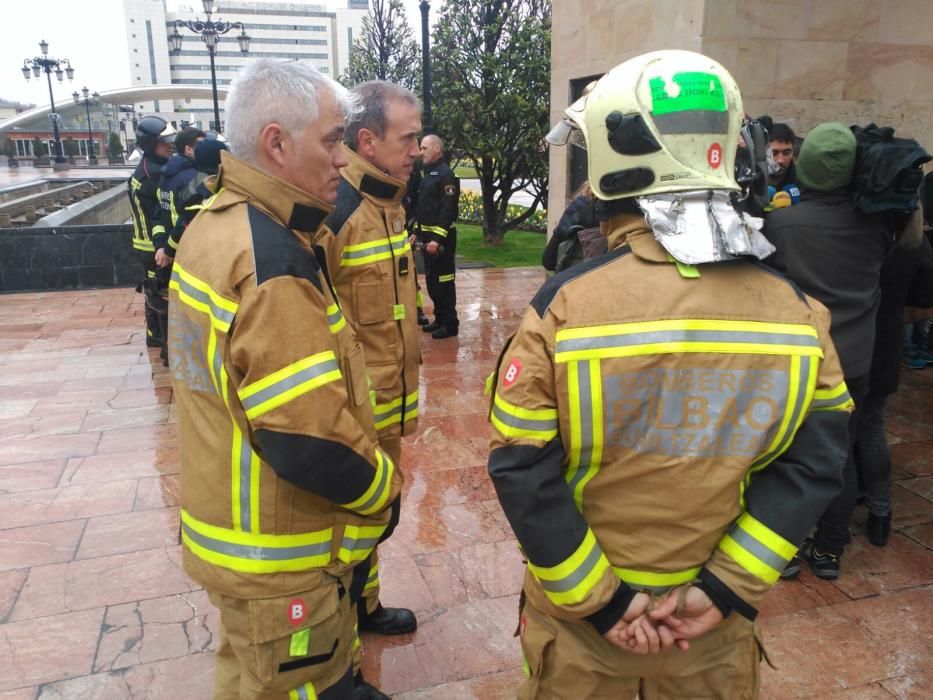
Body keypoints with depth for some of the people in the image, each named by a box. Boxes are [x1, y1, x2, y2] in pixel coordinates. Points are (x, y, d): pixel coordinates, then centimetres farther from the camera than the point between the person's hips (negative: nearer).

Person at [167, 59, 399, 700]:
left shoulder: (217, 224, 4)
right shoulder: (270, 259, -27)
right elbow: (311, 442, -31)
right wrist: (384, 487, -12)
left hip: (229, 525, 9)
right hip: (279, 560, -9)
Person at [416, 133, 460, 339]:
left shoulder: (446, 175, -13)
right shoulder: (427, 174, 16)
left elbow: (448, 210, -21)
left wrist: (438, 238, -25)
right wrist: (417, 232, 15)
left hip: (441, 238, -10)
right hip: (427, 236, 10)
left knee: (443, 281, -5)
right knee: (431, 280, 14)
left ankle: (450, 324, 2)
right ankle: (440, 318, 25)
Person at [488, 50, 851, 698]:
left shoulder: (567, 302, -20)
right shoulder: (794, 308, -11)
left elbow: (522, 467, -19)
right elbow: (817, 462, -9)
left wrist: (596, 597, -11)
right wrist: (729, 585, -8)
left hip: (578, 611, -2)